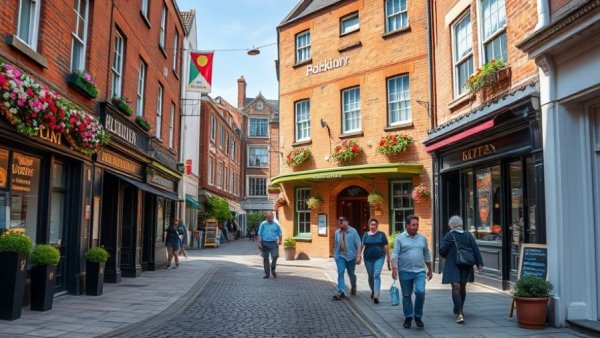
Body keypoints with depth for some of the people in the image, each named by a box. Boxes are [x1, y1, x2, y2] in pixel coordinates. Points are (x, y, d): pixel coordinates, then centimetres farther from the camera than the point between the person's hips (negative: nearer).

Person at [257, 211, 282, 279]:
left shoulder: (276, 225, 6)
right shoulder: (263, 224, 4)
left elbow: (279, 234, 10)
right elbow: (260, 234, 3)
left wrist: (279, 241, -4)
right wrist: (259, 243, -5)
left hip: (273, 243, 0)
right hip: (265, 243, 0)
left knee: (275, 256, -14)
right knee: (265, 259, 5)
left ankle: (273, 269, 11)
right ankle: (266, 273, 15)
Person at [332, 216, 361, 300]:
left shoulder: (353, 231, -6)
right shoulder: (337, 232, 5)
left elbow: (358, 244, -9)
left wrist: (358, 256, -14)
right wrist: (335, 254, 15)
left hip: (350, 256, -2)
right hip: (340, 256, 2)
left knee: (351, 274, 12)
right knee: (340, 273, -12)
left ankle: (353, 287, 40)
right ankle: (341, 292, -16)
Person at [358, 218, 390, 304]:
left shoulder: (381, 234, 1)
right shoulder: (366, 235, 5)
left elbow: (386, 247, 4)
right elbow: (362, 246, 3)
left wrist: (388, 258, 4)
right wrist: (359, 256, -6)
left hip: (379, 257, -2)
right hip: (368, 258, 2)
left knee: (377, 275, -15)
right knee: (371, 276, 13)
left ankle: (376, 295, -20)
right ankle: (373, 291, 36)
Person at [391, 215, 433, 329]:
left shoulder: (422, 238, 9)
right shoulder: (400, 238, -1)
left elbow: (427, 255, 16)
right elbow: (395, 255, -7)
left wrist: (430, 270, 17)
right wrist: (394, 269, -18)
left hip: (420, 271, 2)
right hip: (405, 272, -1)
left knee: (420, 292, -13)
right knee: (406, 296, 6)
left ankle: (418, 316, 5)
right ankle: (408, 318, 20)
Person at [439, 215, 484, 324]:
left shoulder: (449, 236, -11)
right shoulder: (468, 235, 2)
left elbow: (442, 251, -10)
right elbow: (476, 250, -1)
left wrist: (448, 257, 12)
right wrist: (479, 264, 0)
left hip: (453, 266, -5)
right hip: (466, 266, 5)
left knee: (456, 287, -7)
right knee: (462, 288, 18)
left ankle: (460, 314, -17)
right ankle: (458, 310, 35)